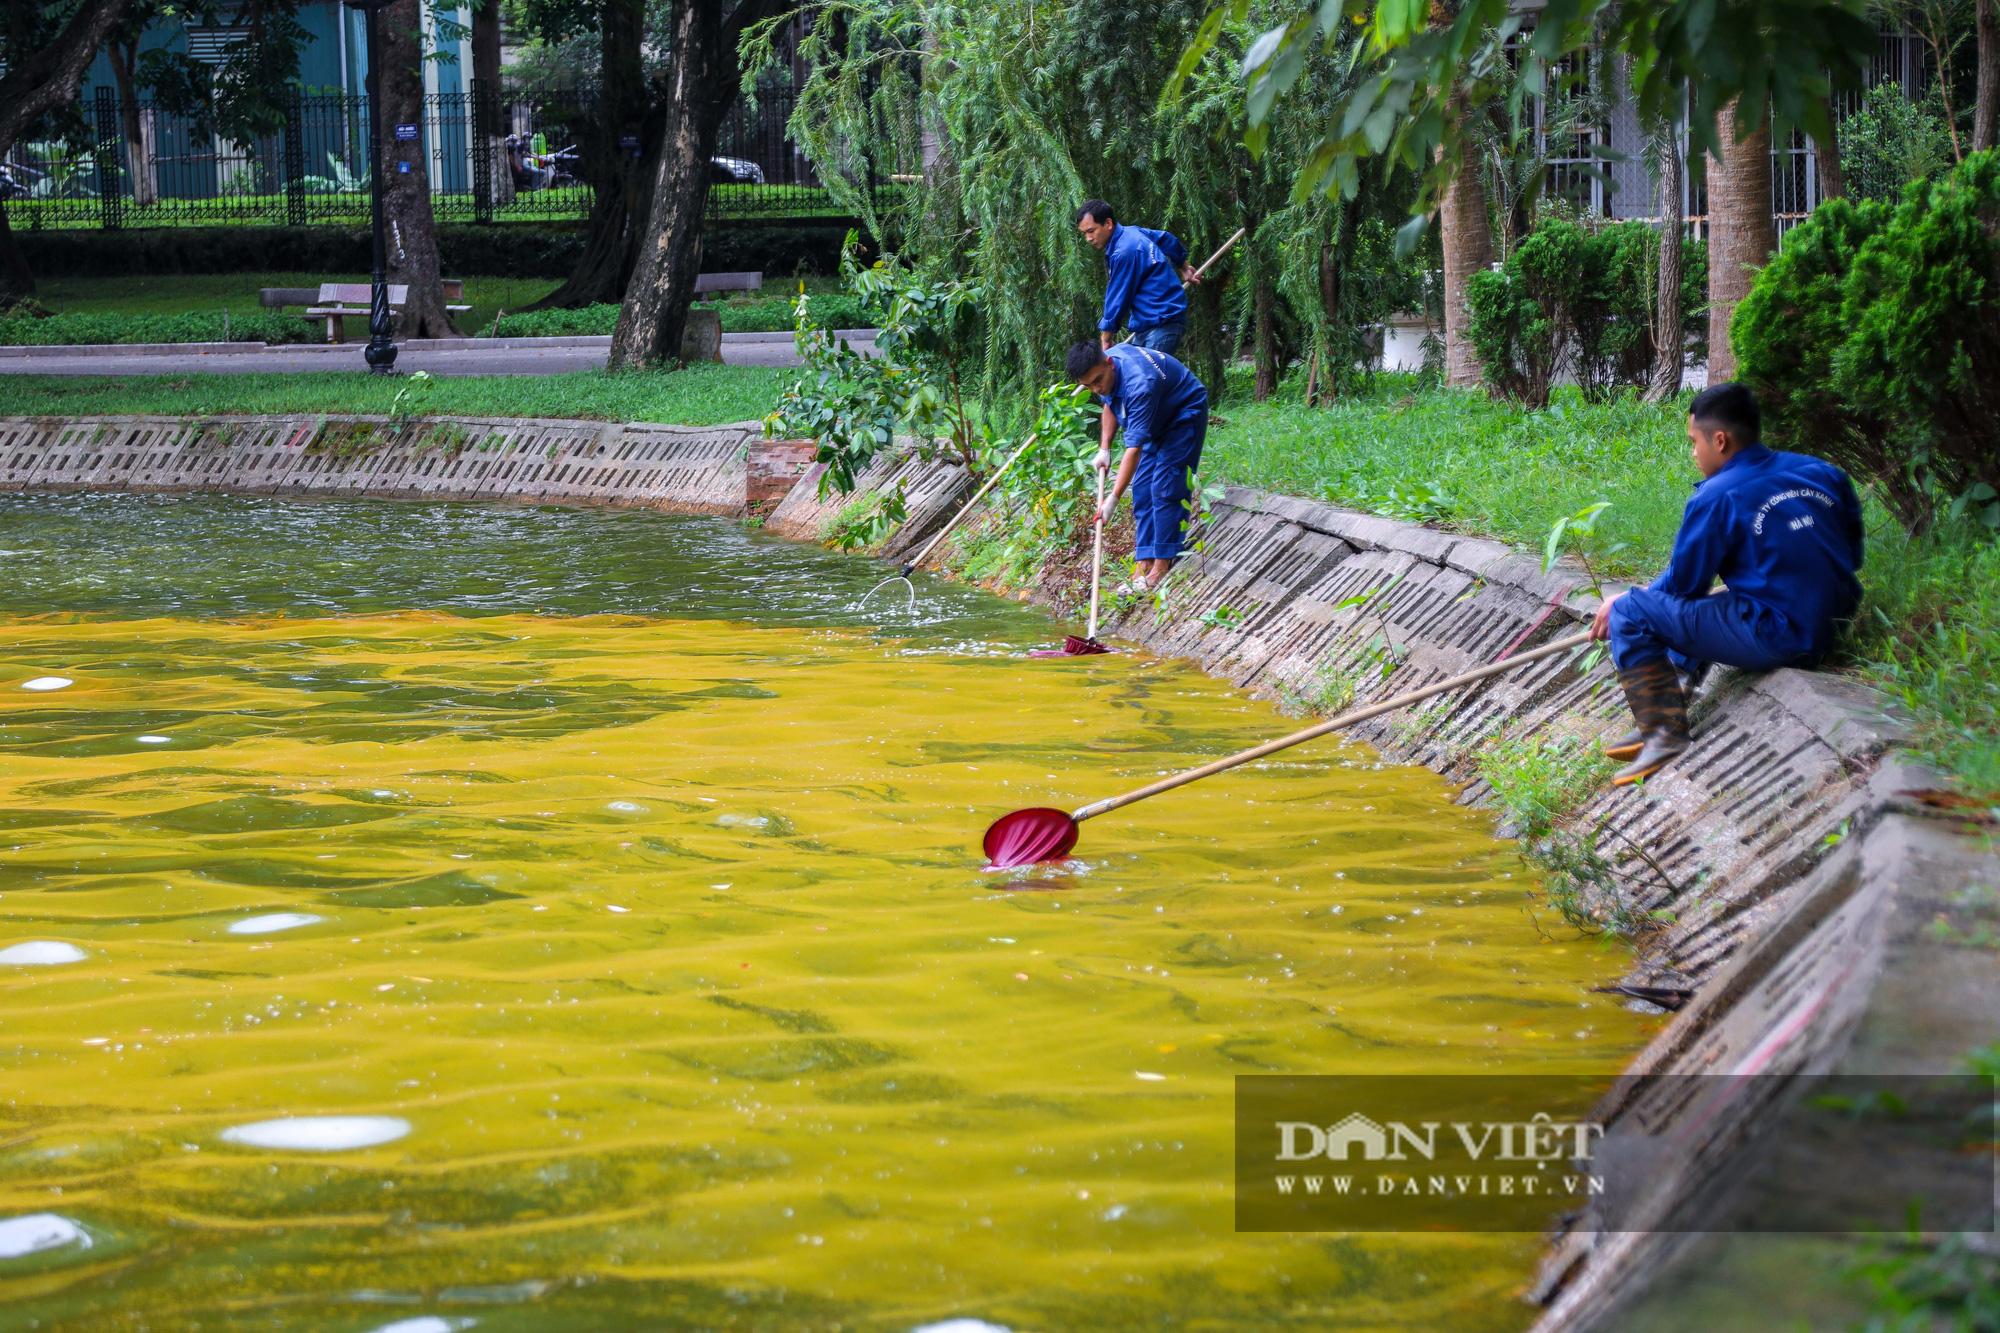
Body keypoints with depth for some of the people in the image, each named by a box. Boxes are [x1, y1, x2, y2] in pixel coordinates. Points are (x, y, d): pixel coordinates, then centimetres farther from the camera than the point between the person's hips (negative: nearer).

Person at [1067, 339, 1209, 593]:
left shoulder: (1138, 384, -41)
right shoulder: (1103, 370, -15)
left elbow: (1135, 448, -42)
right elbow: (1110, 403, 9)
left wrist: (1113, 498, -43)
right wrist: (1104, 449, 4)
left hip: (1185, 415, -9)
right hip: (1157, 422, 9)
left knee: (1165, 489, -16)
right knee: (1142, 490, 1)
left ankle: (1162, 567, -14)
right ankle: (1146, 564, 0)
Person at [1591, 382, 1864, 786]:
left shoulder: (1718, 498, -12)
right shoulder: (1823, 474, 8)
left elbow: (1681, 583, -3)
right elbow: (1852, 557, 17)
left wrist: (1620, 605, 14)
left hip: (1775, 639, -9)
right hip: (1831, 627, 9)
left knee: (1629, 613, -5)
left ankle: (1665, 734, -9)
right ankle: (1666, 709, 27)